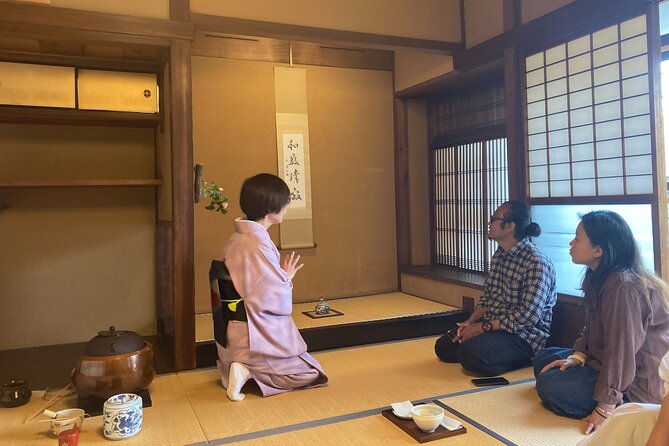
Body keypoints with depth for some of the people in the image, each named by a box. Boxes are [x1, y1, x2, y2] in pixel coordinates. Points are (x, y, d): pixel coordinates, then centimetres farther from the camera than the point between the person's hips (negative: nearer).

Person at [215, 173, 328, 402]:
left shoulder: (236, 239, 4)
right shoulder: (259, 245, -24)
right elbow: (276, 299, -22)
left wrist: (281, 276, 9)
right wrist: (287, 278, -3)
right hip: (259, 337, -9)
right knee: (311, 373, 6)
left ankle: (232, 367, 8)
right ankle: (250, 372, -7)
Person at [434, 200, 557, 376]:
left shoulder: (536, 262, -20)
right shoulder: (499, 255, 8)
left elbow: (528, 316, -24)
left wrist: (483, 327, -21)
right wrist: (470, 321, -4)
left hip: (525, 334, -9)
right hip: (493, 326, 9)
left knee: (470, 353, -30)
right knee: (443, 346, -1)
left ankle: (523, 359, -5)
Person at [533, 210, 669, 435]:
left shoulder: (624, 288, -28)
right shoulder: (599, 278, 4)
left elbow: (621, 351, -29)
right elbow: (591, 328, 11)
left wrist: (605, 410, -25)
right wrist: (577, 357, -4)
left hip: (637, 384, -10)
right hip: (610, 364, 10)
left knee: (551, 386, -19)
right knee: (544, 360, 13)